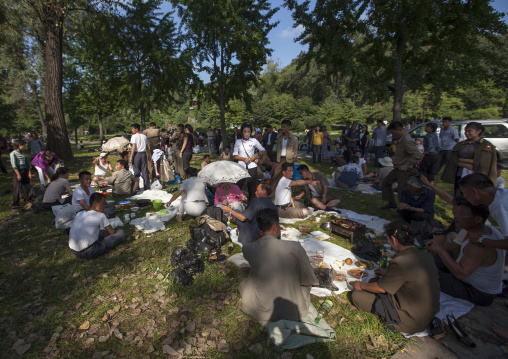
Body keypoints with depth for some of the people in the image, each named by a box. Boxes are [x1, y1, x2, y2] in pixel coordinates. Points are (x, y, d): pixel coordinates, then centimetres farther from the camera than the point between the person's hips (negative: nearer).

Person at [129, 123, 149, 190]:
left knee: (136, 171, 2)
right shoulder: (144, 136, 12)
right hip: (143, 154, 5)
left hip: (136, 154, -4)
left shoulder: (134, 136, -5)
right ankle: (147, 186, 7)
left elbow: (134, 146, -13)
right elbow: (147, 147, 11)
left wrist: (131, 156, -14)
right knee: (144, 170, 6)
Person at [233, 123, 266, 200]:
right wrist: (244, 159, -11)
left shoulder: (254, 141, 2)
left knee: (252, 187, 6)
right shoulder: (238, 142, 4)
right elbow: (234, 155, 4)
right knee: (238, 186, -3)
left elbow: (263, 151, 9)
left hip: (252, 167, 0)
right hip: (241, 167, 0)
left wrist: (257, 154, -9)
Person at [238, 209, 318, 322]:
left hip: (260, 313, 0)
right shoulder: (295, 247, -17)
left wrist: (261, 237, 12)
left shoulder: (247, 249, -13)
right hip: (293, 313, 0)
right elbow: (309, 280, -3)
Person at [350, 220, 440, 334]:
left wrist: (362, 285, 6)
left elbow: (381, 289, -13)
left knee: (357, 295, -5)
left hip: (411, 323, -8)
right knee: (375, 281, 15)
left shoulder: (400, 262, -29)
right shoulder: (427, 256, -6)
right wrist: (388, 274, 21)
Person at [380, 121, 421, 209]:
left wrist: (406, 166, -26)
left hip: (405, 171, -11)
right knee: (385, 183, 18)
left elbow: (417, 155, -31)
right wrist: (395, 158, 9)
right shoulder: (401, 139, 8)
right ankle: (391, 203, 28)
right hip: (398, 169, 11)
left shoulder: (407, 141, -24)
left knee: (402, 192, -4)